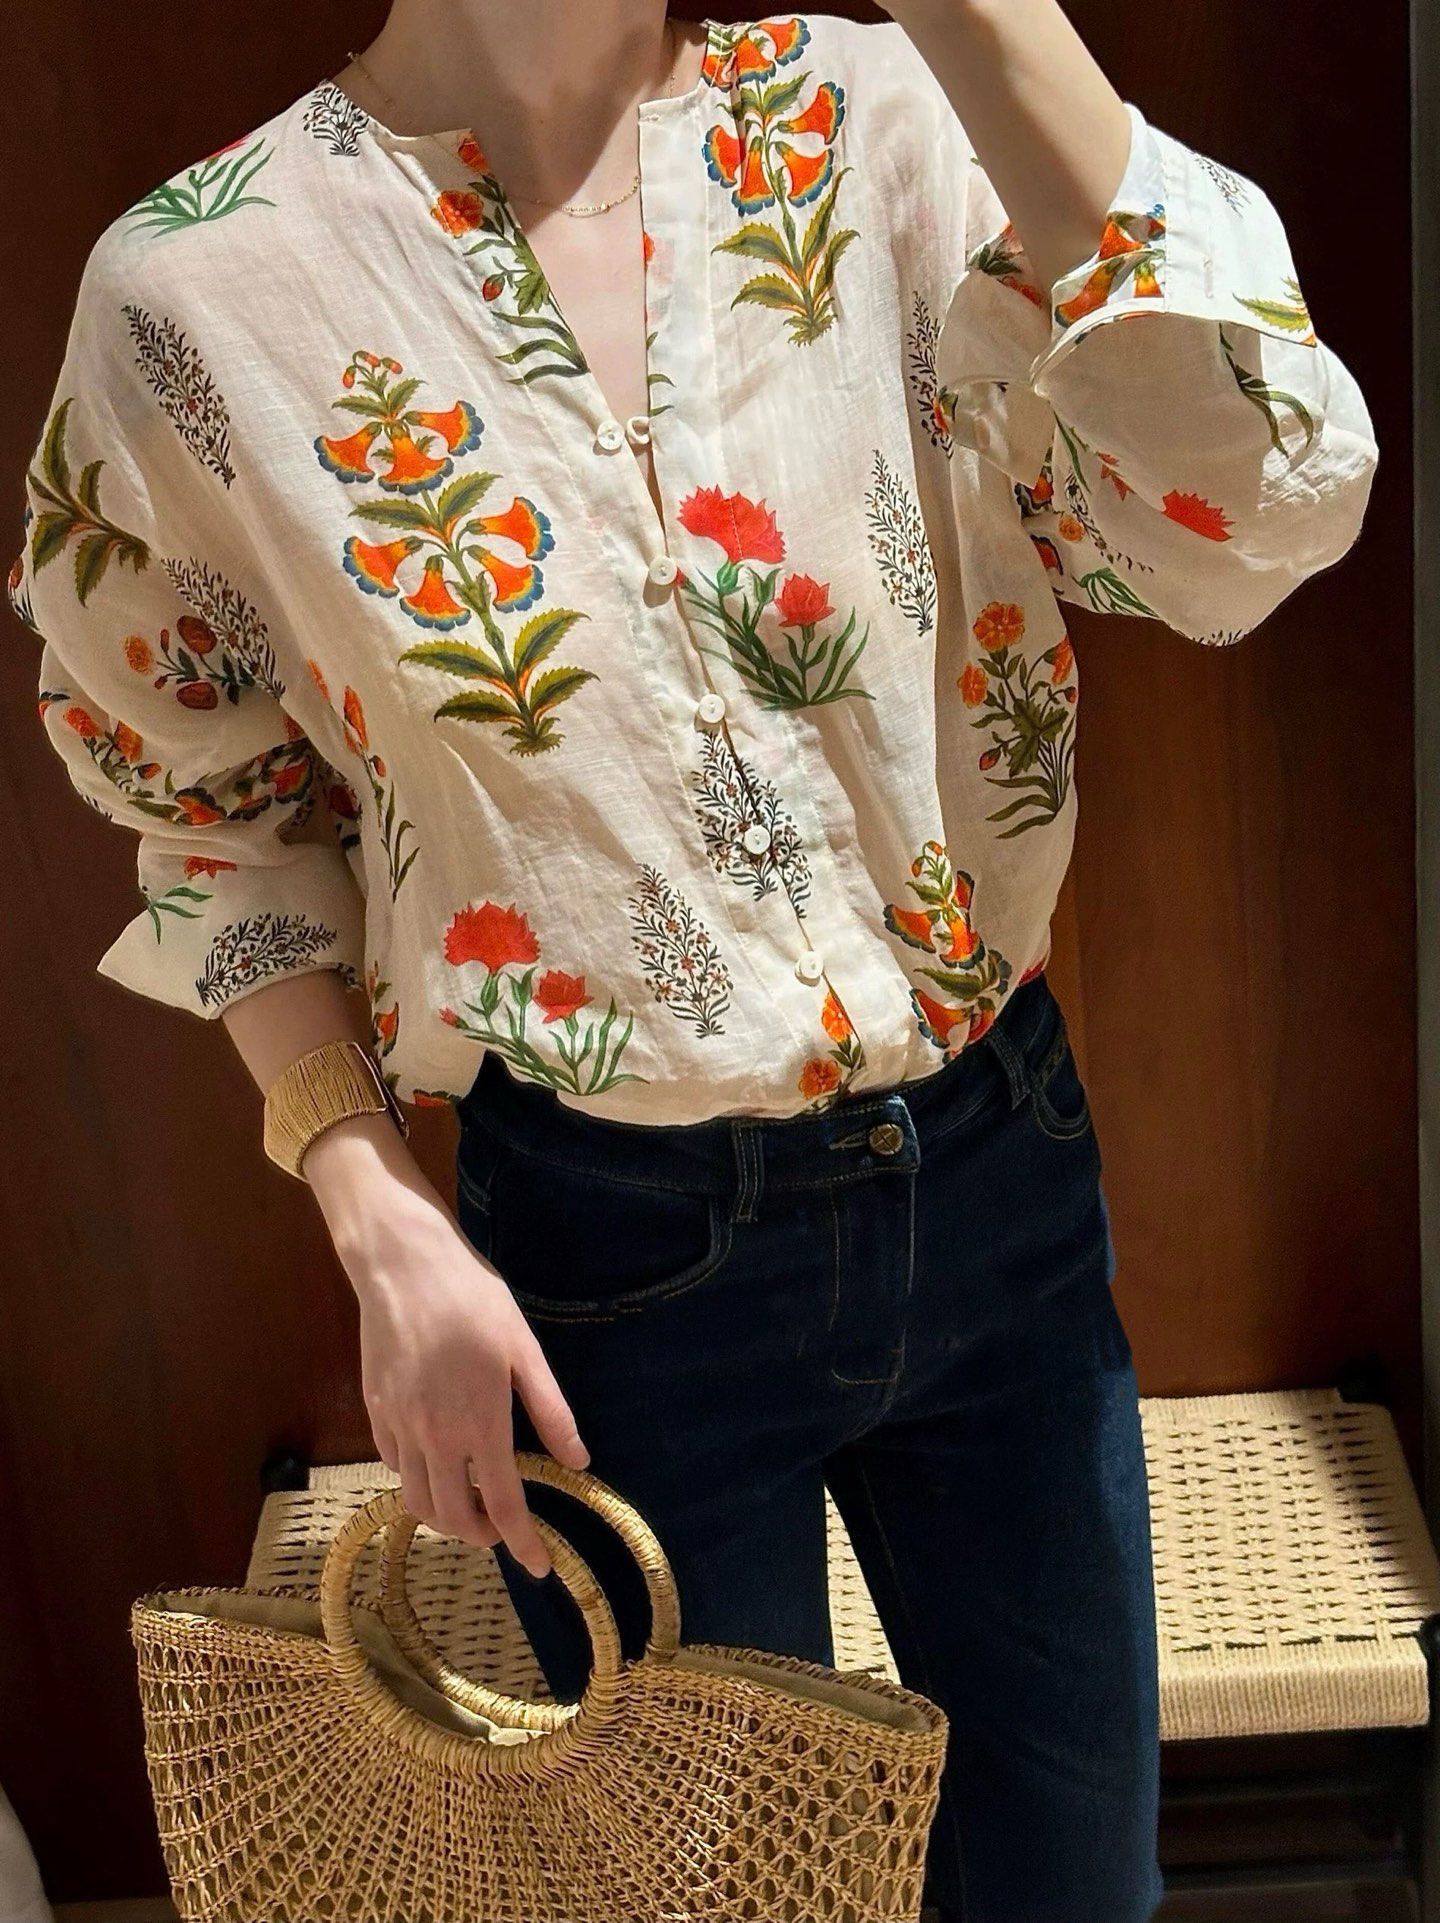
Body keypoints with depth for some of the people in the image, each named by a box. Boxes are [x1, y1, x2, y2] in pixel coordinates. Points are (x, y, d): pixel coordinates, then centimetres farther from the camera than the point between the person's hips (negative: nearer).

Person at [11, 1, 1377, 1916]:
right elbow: (225, 820, 2)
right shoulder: (199, 287, -10)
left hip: (1000, 1170, 3)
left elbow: (1269, 505, -21)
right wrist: (384, 1231, -9)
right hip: (614, 1253, -2)